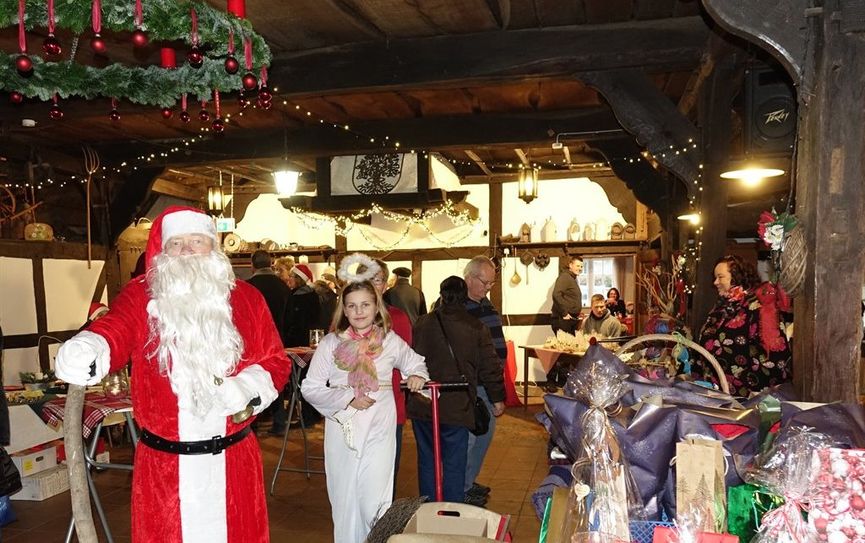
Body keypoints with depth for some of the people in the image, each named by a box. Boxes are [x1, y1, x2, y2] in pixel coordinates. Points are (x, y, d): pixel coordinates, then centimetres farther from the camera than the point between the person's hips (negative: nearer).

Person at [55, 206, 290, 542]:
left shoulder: (247, 298, 3)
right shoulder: (140, 296, 0)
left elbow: (276, 362, 5)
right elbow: (116, 328, -21)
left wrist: (247, 388, -15)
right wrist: (89, 348, -44)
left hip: (234, 460, 1)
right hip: (163, 463, -1)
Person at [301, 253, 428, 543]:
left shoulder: (390, 341, 0)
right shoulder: (331, 344, -3)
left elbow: (415, 362, 18)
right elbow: (311, 388, -4)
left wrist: (417, 375, -4)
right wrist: (348, 398, -14)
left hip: (379, 432, 0)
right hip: (341, 432, 1)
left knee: (375, 505, -2)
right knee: (344, 501, 12)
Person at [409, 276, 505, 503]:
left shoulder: (422, 323, -1)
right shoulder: (476, 328, -5)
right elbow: (490, 367, 0)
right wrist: (498, 398, 13)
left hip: (422, 406, 2)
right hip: (457, 407, -2)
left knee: (427, 462, 15)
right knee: (454, 466, 8)